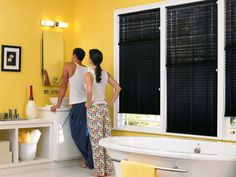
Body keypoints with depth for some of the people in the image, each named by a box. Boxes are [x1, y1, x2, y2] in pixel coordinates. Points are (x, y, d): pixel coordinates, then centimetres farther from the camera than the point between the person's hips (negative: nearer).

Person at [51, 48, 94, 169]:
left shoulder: (69, 66, 1)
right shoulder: (87, 69, 13)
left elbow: (63, 86, 0)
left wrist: (58, 104, 5)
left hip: (78, 105, -5)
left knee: (78, 134, 4)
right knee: (88, 133, 11)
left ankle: (90, 161, 5)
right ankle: (91, 160, 13)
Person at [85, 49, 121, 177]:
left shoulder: (89, 74, -13)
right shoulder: (105, 74, 7)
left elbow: (89, 91, -29)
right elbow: (118, 88, 8)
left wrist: (89, 103, -14)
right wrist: (111, 102, 12)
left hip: (94, 109, -6)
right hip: (105, 108, 6)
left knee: (97, 140, 0)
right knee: (107, 138, 9)